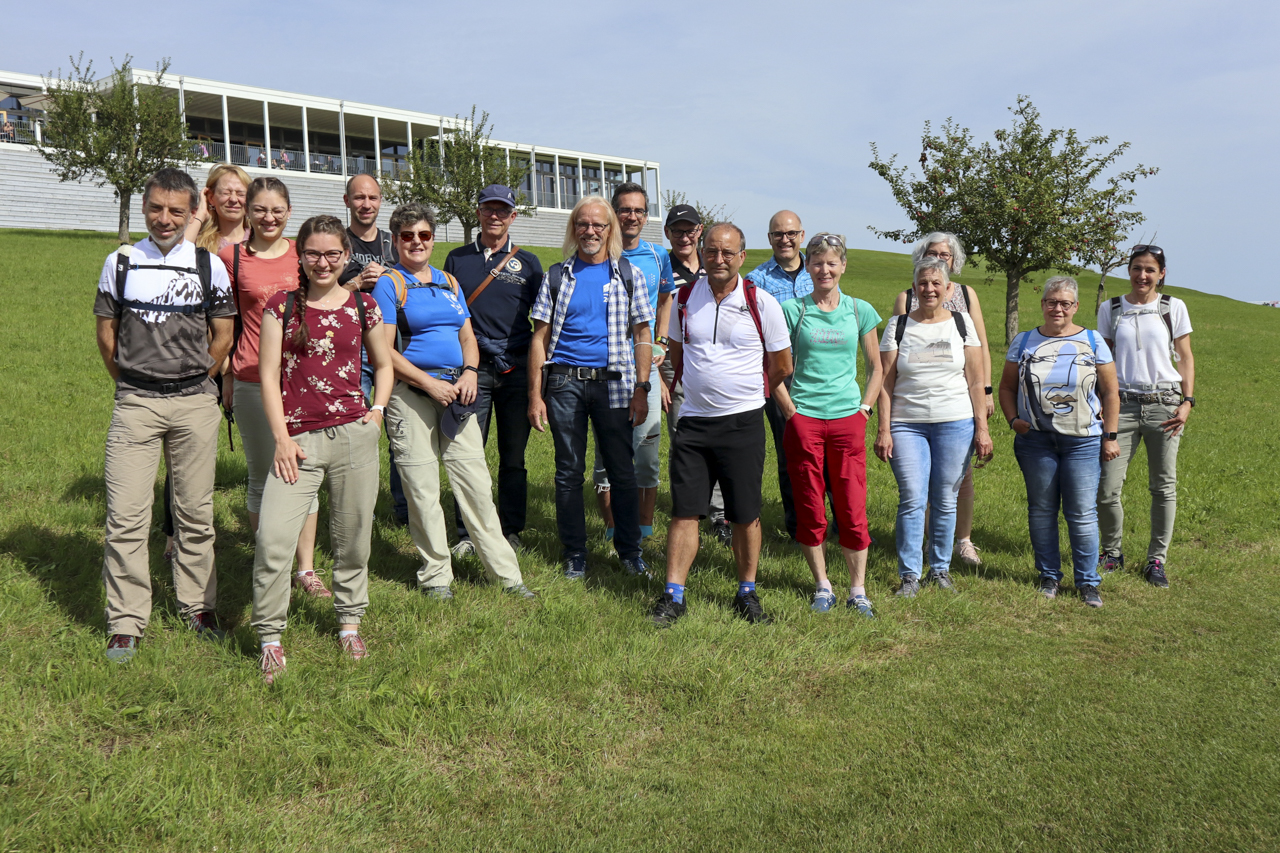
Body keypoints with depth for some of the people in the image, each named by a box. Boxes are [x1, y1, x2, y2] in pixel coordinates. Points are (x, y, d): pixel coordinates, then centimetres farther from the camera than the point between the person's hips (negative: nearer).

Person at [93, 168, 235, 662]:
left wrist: (193, 382, 9)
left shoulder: (209, 265, 4)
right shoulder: (121, 262, 5)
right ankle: (125, 623, 6)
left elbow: (223, 335, 8)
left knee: (196, 513, 7)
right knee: (126, 516, -4)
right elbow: (106, 332, 11)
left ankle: (198, 606, 21)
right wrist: (134, 384, 10)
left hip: (196, 403, 0)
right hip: (135, 404, 0)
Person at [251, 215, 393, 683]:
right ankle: (270, 637, 4)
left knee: (352, 536, 9)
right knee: (272, 536, -12)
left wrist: (378, 409, 4)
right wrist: (282, 438, -6)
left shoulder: (362, 306, 8)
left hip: (354, 434, 1)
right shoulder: (281, 305, 4)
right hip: (298, 439, -1)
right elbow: (269, 374, 1)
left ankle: (349, 622, 29)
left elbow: (384, 365, 20)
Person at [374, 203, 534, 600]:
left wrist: (470, 372, -2)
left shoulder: (449, 281, 17)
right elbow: (385, 350, -7)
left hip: (455, 392, 5)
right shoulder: (390, 283, 0)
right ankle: (436, 575, 13)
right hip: (410, 391, -4)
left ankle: (506, 571, 9)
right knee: (422, 487, -1)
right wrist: (430, 384, -14)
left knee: (476, 482, 3)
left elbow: (467, 336, 18)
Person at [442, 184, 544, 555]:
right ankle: (467, 534, 8)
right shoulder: (458, 259, 11)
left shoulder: (527, 262, 10)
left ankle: (511, 531, 16)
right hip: (471, 367, 0)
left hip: (517, 368, 0)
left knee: (513, 455, 6)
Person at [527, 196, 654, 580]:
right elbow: (540, 338, 6)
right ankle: (574, 554, 17)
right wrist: (535, 395, -1)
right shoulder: (557, 276, 8)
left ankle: (629, 550, 17)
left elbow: (641, 337, 6)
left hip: (613, 382, 0)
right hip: (564, 382, 1)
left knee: (622, 469, 3)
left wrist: (641, 390, -3)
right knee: (569, 471, 6)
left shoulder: (629, 275, 7)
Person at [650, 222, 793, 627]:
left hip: (743, 422, -2)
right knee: (684, 511, 2)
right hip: (693, 421, 2)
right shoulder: (684, 299, 4)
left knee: (746, 515, 5)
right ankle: (673, 596, 10)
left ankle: (747, 594, 20)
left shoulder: (762, 304, -4)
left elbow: (782, 366, 6)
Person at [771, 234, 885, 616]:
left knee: (853, 509, 0)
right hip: (804, 421, -1)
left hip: (847, 420, 1)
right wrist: (791, 412, -2)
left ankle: (857, 591, 11)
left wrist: (864, 409, 5)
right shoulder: (793, 310, 3)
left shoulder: (860, 311, 8)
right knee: (810, 509, 4)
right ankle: (822, 587, 19)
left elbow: (876, 368, 15)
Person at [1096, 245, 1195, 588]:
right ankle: (1112, 552, 16)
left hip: (1164, 404, 0)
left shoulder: (1174, 308, 6)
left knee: (1163, 486, 4)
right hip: (1122, 405, 0)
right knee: (1106, 487, -7)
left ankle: (1156, 559, 18)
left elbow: (1185, 357, 8)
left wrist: (1187, 401, -3)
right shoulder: (1109, 309, 9)